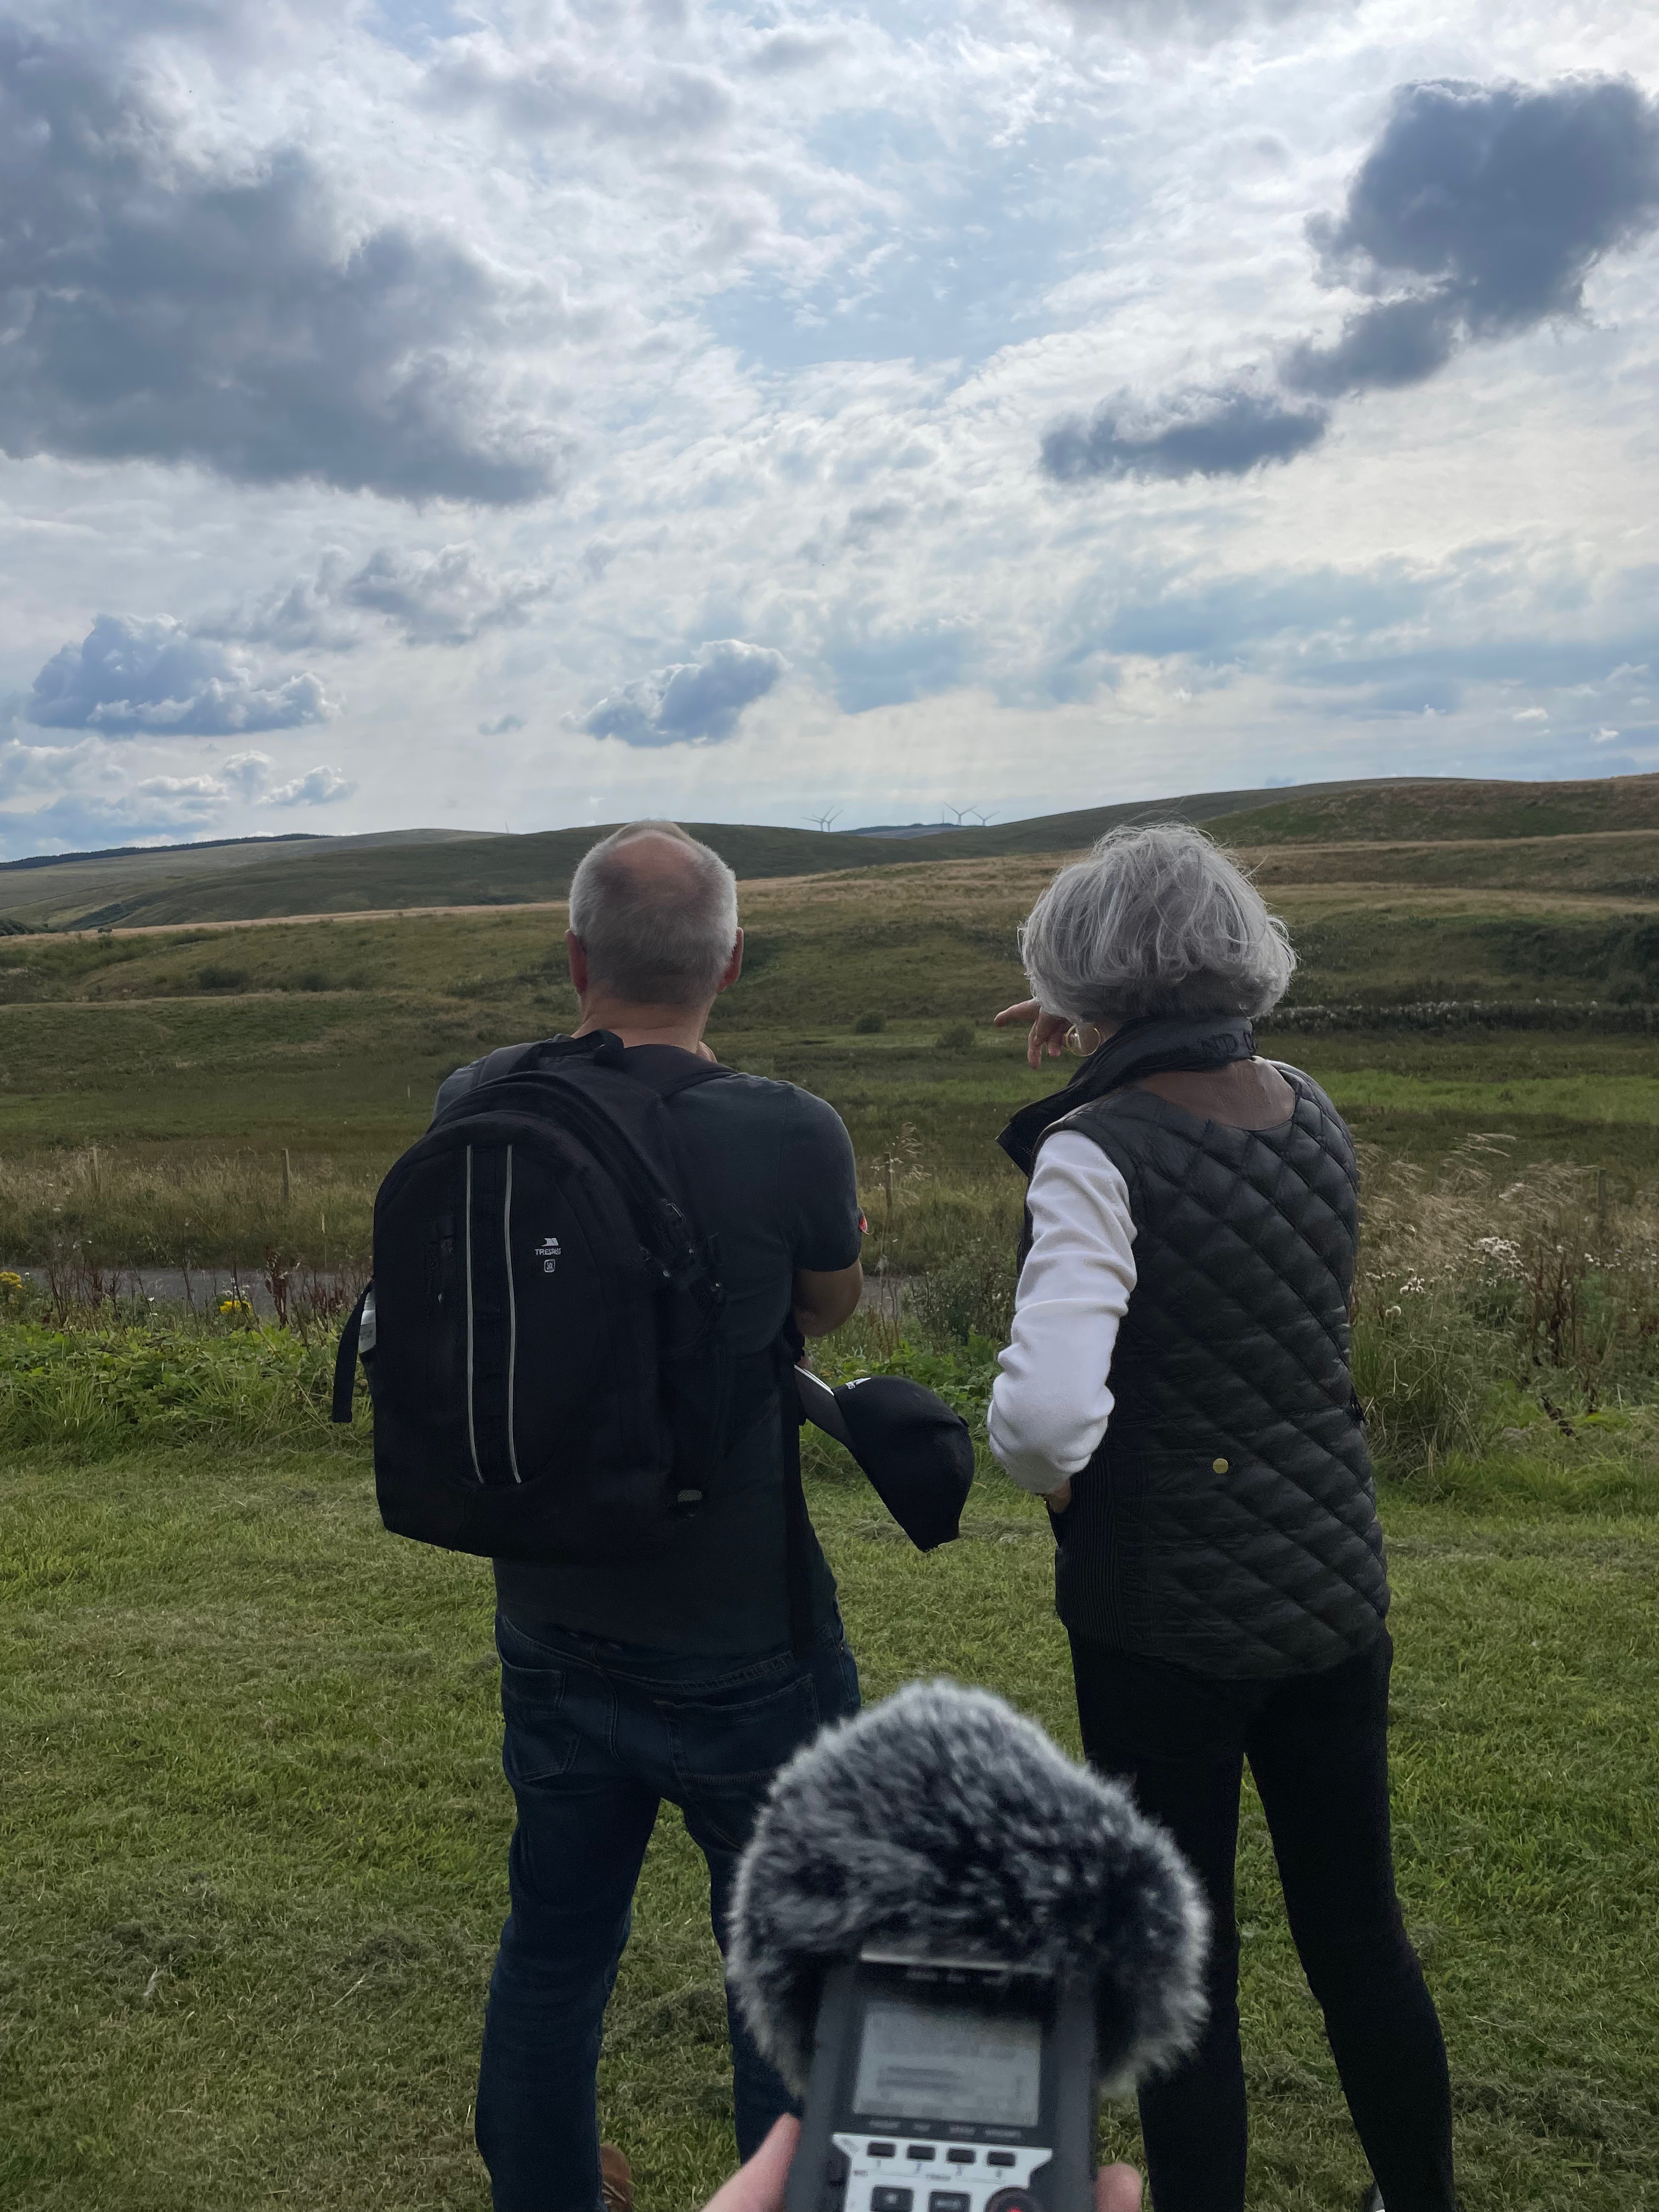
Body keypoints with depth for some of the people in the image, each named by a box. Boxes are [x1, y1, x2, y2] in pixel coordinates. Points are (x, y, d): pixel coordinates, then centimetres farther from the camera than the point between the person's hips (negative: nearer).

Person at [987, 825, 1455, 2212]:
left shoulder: (1098, 1153, -20)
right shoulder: (1315, 1114, 0)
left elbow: (1046, 1408, -31)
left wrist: (1050, 1475, -11)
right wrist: (1118, 1066, 20)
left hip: (1165, 1614, -6)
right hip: (1335, 1587, 6)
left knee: (1182, 1966, 12)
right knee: (1359, 1930, 23)